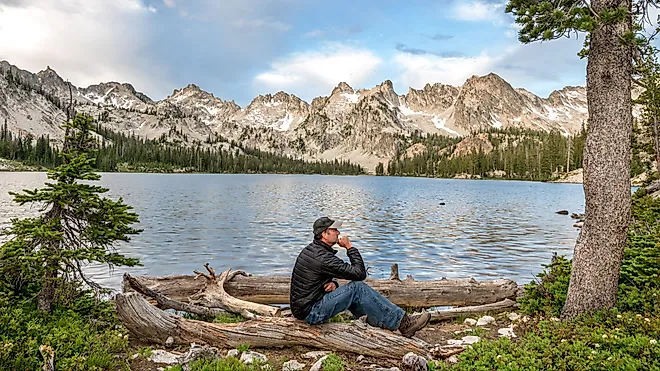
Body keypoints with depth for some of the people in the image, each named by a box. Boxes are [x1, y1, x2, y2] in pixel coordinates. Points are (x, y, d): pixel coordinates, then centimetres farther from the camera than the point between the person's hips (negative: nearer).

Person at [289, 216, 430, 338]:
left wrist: (332, 283, -3)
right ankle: (403, 323, -11)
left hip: (302, 307, 10)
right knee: (357, 288, -16)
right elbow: (360, 273, -20)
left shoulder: (311, 249, 8)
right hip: (311, 313, -10)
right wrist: (349, 247, -10)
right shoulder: (323, 257, -23)